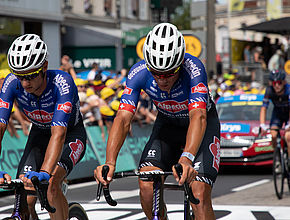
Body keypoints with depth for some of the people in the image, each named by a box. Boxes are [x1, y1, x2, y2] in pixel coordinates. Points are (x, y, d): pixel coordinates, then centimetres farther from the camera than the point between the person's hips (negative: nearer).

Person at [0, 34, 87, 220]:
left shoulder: (62, 83, -35)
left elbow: (59, 133, -44)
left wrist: (44, 173, -58)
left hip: (71, 135, -3)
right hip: (39, 135, 4)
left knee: (50, 185, -31)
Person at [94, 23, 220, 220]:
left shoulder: (193, 69, -35)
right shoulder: (139, 73, -26)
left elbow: (198, 117, -47)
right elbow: (123, 118, -32)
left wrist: (186, 159, -64)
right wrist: (110, 162, -48)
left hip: (202, 124, -3)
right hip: (167, 124, 3)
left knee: (200, 196, -20)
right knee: (147, 186, -19)